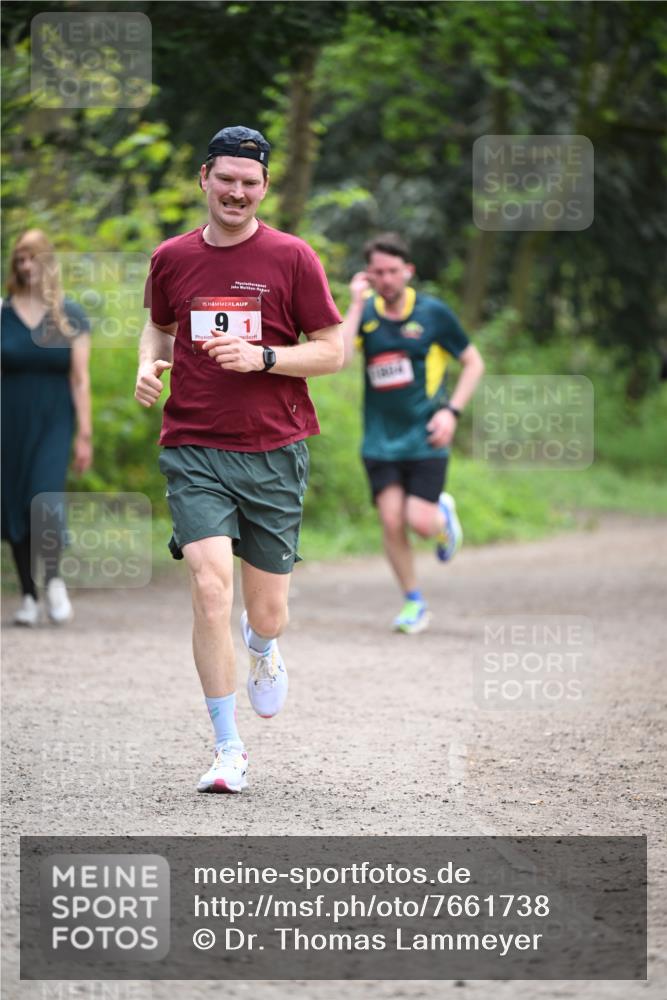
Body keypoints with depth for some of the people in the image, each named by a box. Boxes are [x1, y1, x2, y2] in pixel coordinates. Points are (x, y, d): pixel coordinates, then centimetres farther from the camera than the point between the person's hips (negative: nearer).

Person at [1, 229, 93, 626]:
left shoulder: (70, 317, 2)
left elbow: (80, 379, 1)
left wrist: (85, 435, -3)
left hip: (54, 420, -2)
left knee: (45, 499, -20)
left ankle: (54, 579, 2)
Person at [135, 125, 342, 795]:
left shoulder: (292, 258, -1)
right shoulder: (172, 259, 6)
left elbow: (331, 351, 1)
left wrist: (262, 356, -15)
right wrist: (149, 364, 3)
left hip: (274, 451, 0)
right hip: (194, 449, 0)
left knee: (266, 614, 6)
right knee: (210, 587, -18)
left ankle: (262, 651, 47)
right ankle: (228, 750, -9)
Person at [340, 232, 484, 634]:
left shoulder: (433, 313, -4)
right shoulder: (366, 312, 1)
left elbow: (474, 363, 5)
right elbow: (339, 357, -17)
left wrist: (452, 411, -7)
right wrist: (357, 304, -15)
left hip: (425, 437, -2)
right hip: (380, 439, 2)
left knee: (420, 521, -12)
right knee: (391, 521, -6)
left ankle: (444, 515, 26)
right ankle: (414, 602, 11)